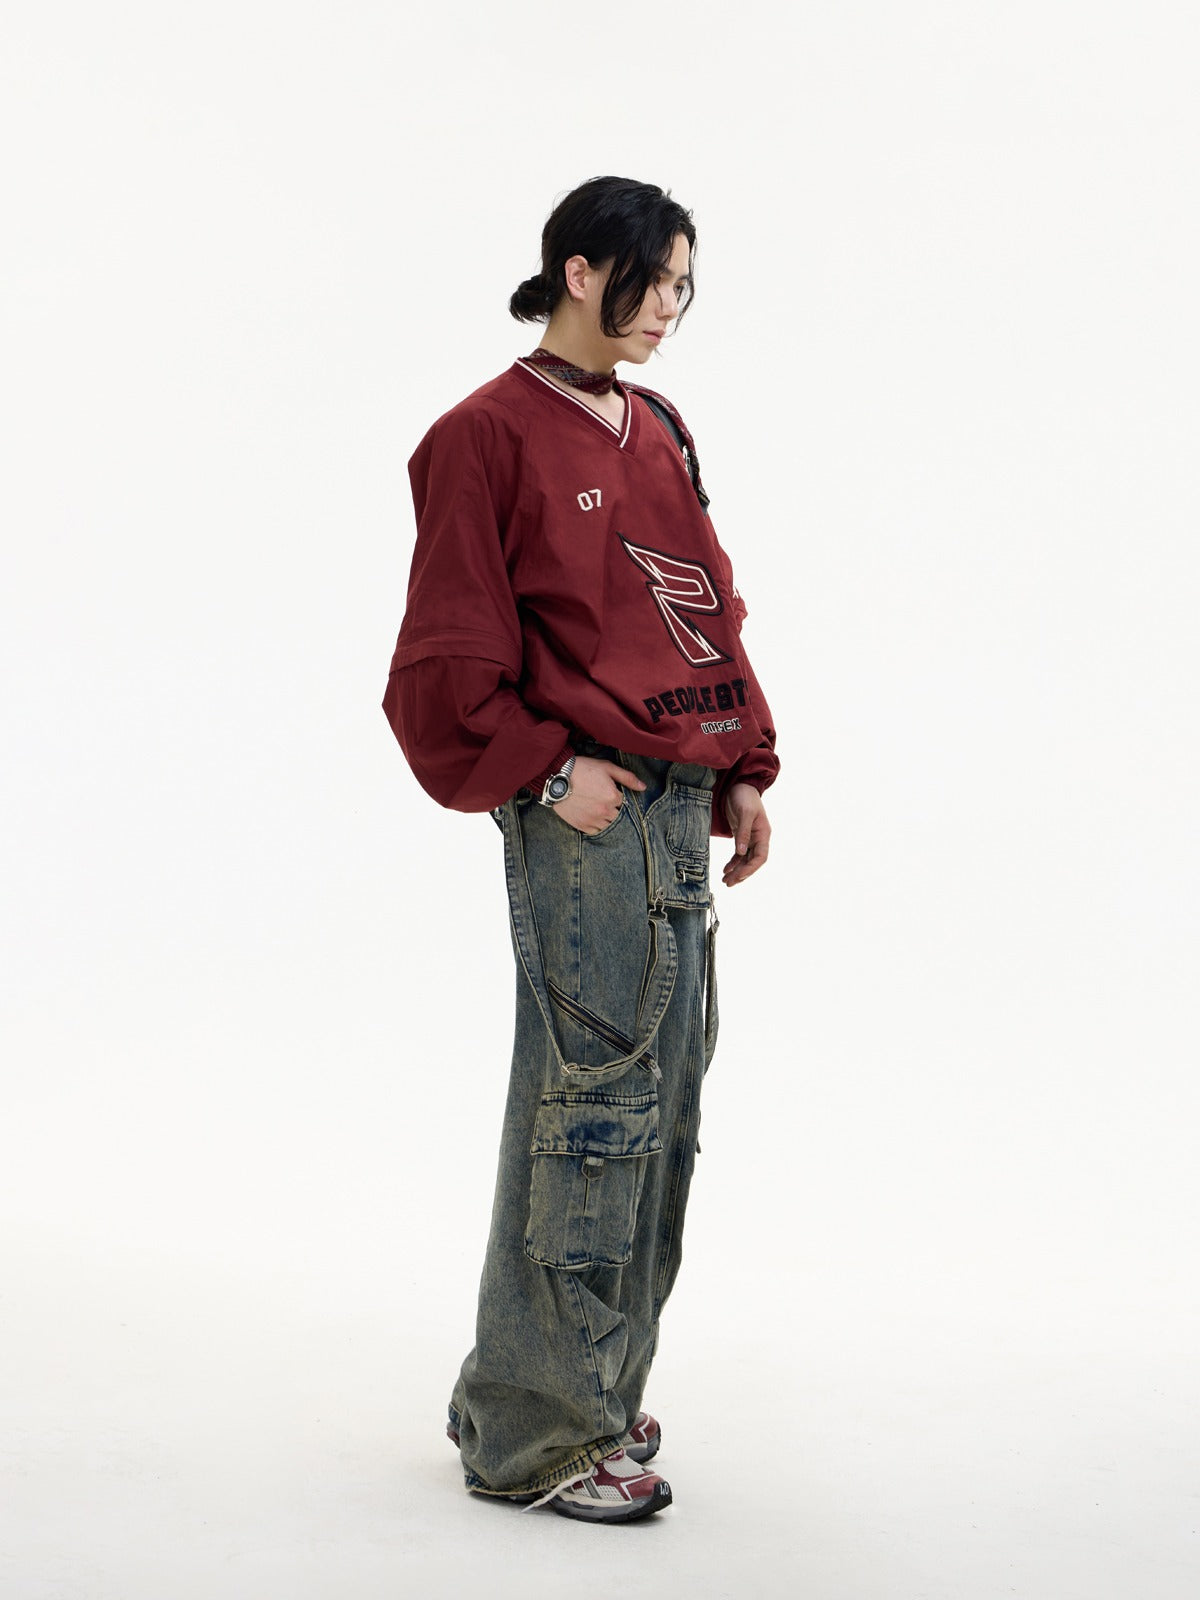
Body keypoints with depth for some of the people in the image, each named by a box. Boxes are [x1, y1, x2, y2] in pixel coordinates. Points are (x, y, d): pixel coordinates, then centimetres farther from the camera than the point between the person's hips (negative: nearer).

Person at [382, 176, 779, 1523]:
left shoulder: (659, 434, 17)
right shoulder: (492, 436, -7)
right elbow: (449, 655, -9)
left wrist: (740, 771, 13)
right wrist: (547, 768, -13)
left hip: (678, 807, 8)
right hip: (582, 810, -8)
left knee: (662, 1104, 11)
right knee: (594, 1100, -5)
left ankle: (593, 1387, 24)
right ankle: (534, 1433, 5)